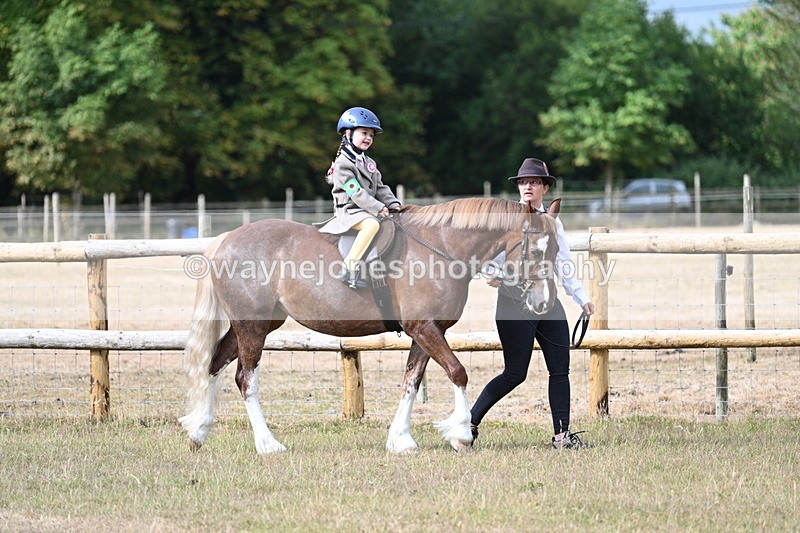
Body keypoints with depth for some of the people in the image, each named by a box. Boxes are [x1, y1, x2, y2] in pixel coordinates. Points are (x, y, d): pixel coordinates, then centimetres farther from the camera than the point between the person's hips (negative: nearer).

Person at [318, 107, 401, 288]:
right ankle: (349, 268, -42)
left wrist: (393, 204, 1)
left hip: (367, 210, 9)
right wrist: (378, 208, -22)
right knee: (372, 224, -37)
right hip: (349, 210, -9)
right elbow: (355, 192, -18)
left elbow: (380, 188, 18)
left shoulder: (369, 163, 19)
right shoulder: (343, 164, -10)